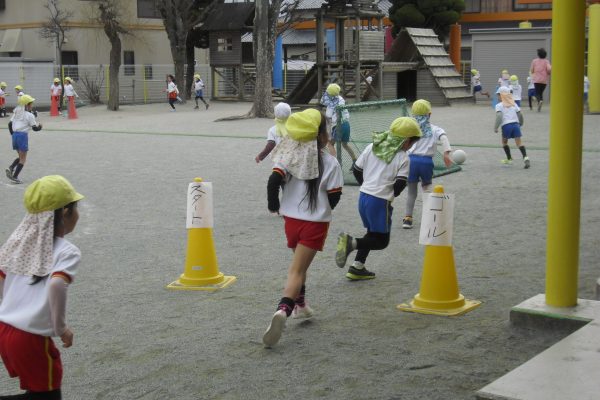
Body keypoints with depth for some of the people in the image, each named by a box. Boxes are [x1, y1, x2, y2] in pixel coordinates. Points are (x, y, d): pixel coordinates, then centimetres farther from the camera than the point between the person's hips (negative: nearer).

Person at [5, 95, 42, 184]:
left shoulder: (16, 113, 13)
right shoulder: (29, 115, -7)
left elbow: (10, 124, 13)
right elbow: (35, 128, -7)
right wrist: (40, 126, 14)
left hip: (15, 134, 7)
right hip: (23, 135, -7)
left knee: (21, 156, 20)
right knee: (23, 158, 2)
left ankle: (11, 168, -4)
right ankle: (15, 177, -4)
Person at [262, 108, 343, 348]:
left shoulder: (289, 156, -2)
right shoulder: (330, 163, -8)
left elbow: (274, 181, -14)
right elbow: (334, 197, -7)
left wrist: (274, 206, 1)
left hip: (291, 218, 4)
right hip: (316, 222, -3)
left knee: (299, 264, 27)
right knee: (297, 270, -7)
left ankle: (300, 305, 37)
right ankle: (283, 310, -27)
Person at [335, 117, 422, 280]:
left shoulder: (372, 147, 7)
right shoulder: (403, 158, -9)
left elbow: (356, 170, 9)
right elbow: (399, 185, -13)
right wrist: (391, 194, 8)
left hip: (363, 196, 7)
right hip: (381, 201, -7)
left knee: (373, 233, 24)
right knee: (381, 241, 5)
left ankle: (357, 268, 19)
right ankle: (352, 243, -19)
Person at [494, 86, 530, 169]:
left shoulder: (499, 105, 3)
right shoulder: (514, 104, 19)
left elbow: (499, 116, -12)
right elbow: (520, 114, 18)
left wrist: (495, 127, -8)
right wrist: (520, 124, 33)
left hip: (506, 125, -4)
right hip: (516, 124, 4)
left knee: (504, 142, 20)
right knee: (518, 142, -3)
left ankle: (509, 159, 24)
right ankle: (525, 157, -24)